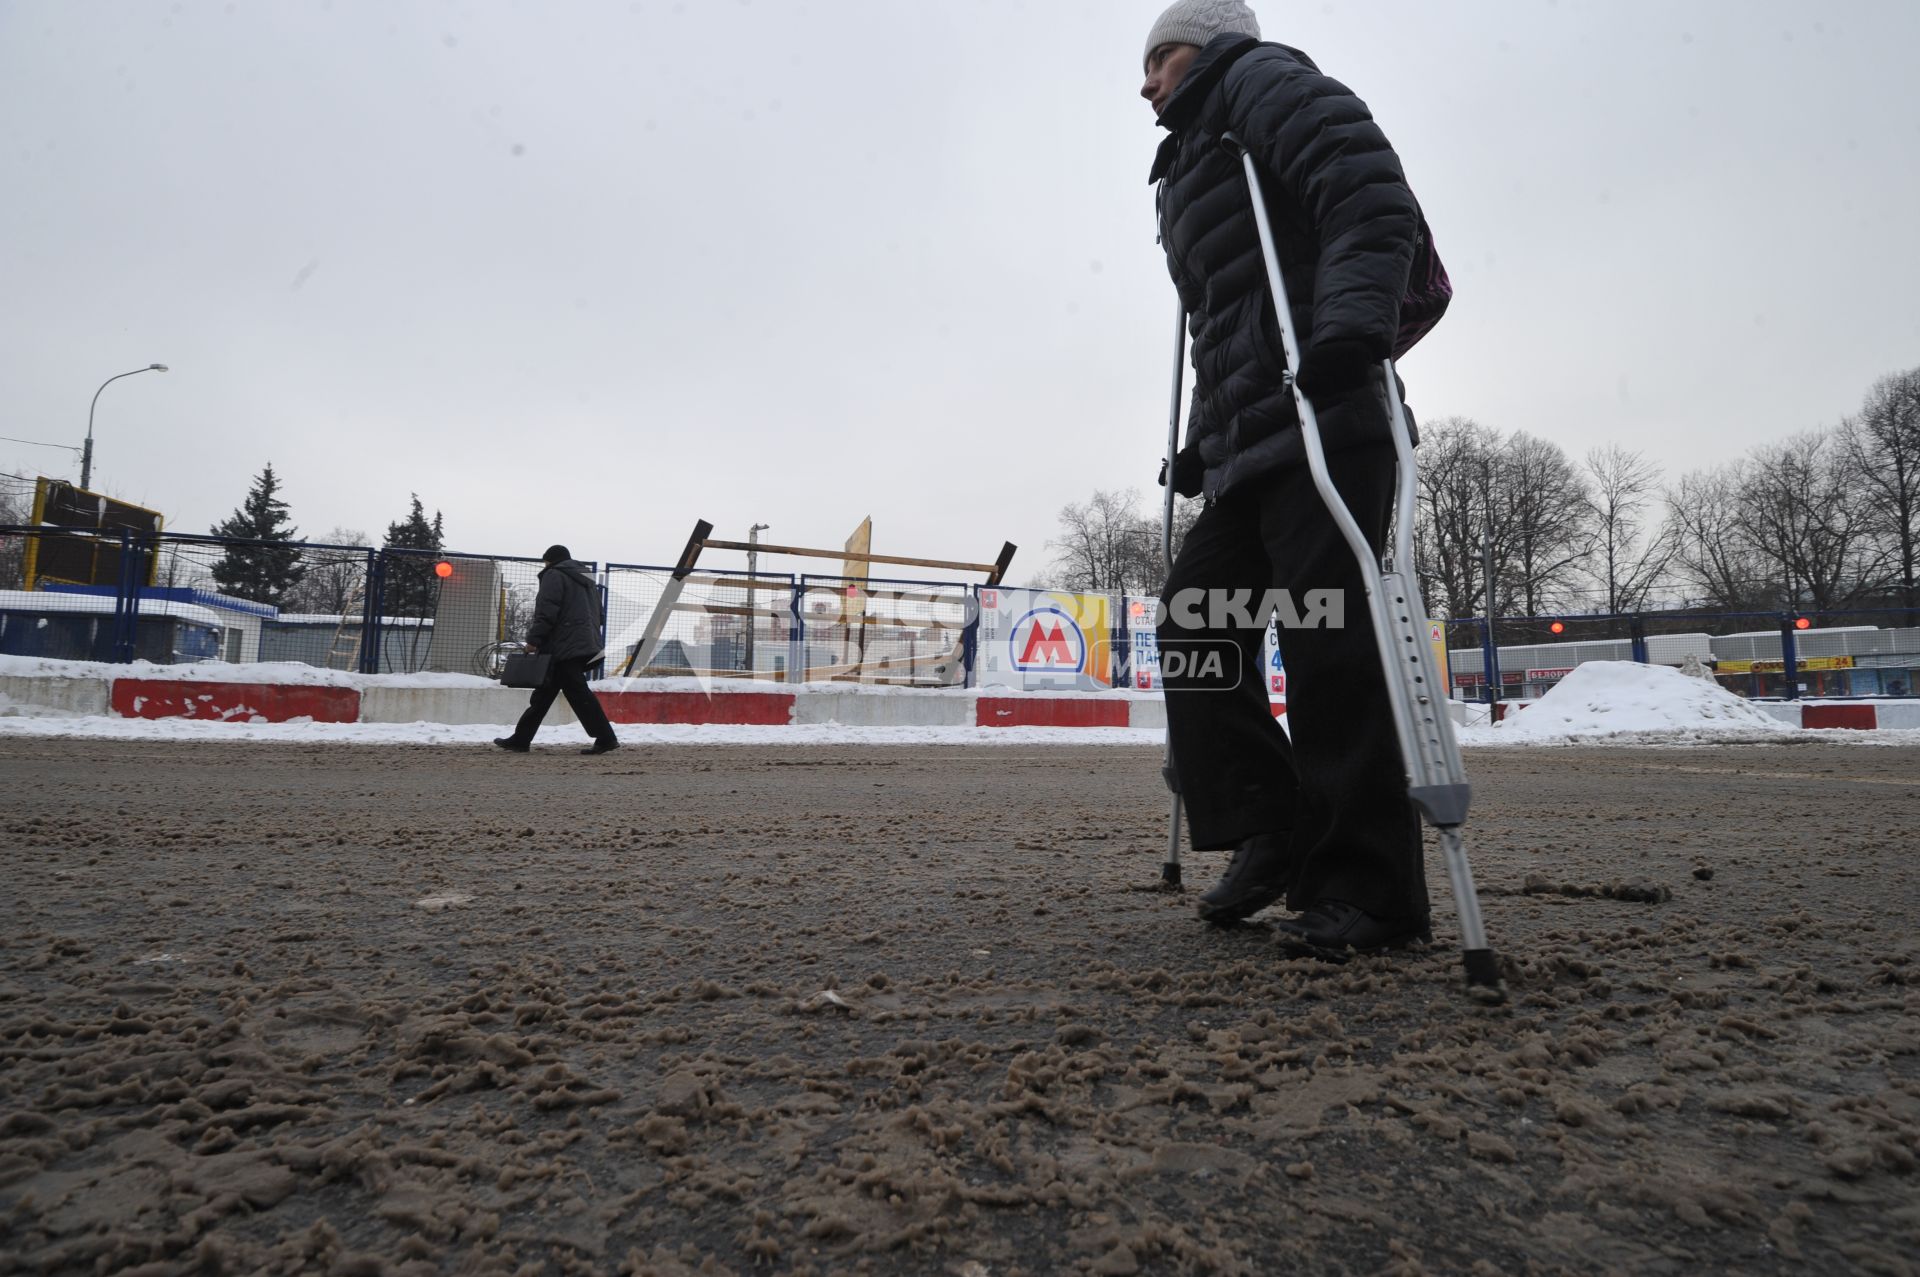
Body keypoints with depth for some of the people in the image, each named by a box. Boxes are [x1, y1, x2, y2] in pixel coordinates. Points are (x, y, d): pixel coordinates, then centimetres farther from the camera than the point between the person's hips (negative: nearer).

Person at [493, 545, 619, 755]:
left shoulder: (554, 576, -4)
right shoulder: (586, 578, 23)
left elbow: (546, 612, -15)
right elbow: (596, 613, 23)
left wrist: (533, 639, -12)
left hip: (564, 646, -9)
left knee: (578, 693, -11)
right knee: (544, 693, 13)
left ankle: (605, 738, -14)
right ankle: (520, 739, 17)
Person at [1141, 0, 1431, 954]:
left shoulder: (1263, 78, 9)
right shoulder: (1191, 170, 34)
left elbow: (1371, 192, -9)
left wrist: (1352, 316, -25)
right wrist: (1202, 444, 23)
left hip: (1322, 419, -9)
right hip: (1251, 442, 9)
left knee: (1326, 641, -14)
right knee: (1194, 618, 3)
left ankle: (1369, 889, -6)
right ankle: (1273, 836, 10)